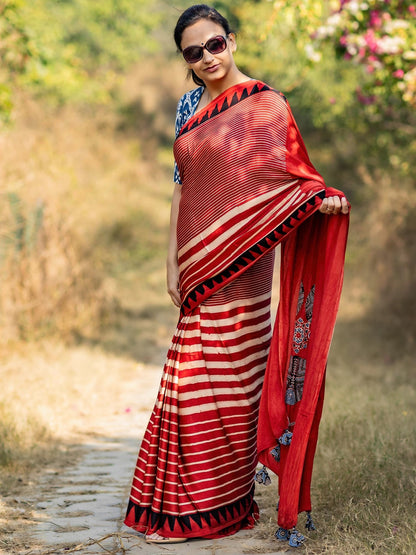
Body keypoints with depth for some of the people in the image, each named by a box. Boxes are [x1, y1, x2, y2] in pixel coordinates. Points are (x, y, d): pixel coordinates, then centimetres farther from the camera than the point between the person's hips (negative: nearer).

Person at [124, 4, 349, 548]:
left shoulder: (264, 104, -4)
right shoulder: (189, 105, 13)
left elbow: (285, 176, -7)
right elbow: (181, 183, 15)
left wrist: (322, 199, -28)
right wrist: (173, 259, 11)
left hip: (240, 263, -6)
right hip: (199, 262, 6)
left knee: (228, 378, -2)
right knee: (193, 379, 9)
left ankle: (222, 505, 11)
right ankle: (183, 501, 21)